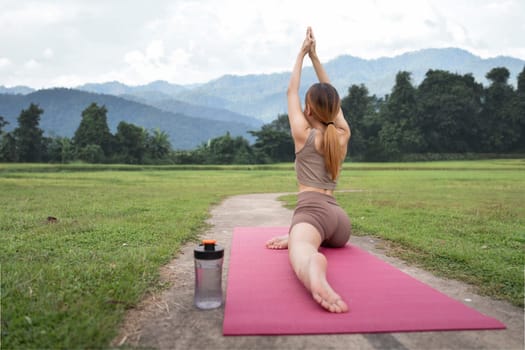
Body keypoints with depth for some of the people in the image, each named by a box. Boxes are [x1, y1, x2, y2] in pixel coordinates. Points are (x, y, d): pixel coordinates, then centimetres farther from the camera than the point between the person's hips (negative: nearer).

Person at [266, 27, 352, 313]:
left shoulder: (303, 134, 2)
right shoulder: (342, 136, 13)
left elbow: (291, 91, 14)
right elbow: (330, 97, 25)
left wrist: (302, 53, 22)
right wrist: (315, 56, 26)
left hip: (312, 208, -6)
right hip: (339, 218, 6)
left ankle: (314, 273, -70)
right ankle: (296, 238, 11)